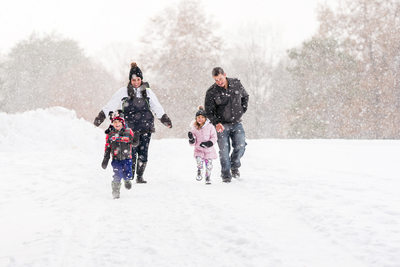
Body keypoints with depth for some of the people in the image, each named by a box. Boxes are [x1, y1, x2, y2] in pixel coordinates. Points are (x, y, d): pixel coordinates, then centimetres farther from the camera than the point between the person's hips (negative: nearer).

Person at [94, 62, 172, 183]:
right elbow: (111, 105, 4)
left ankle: (140, 176, 10)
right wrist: (101, 116, -1)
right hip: (130, 128, -2)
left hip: (145, 127, 2)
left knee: (143, 153, 0)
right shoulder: (123, 92, 5)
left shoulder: (147, 92, 12)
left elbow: (157, 108, 16)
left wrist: (165, 119, 10)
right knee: (131, 152, -10)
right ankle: (130, 176, -2)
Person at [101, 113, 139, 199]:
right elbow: (107, 148, 9)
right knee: (117, 176, -14)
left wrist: (135, 140, -13)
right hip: (116, 159, 0)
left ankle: (127, 180, 27)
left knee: (127, 175, -11)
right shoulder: (110, 134, 3)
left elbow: (134, 144, 10)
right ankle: (115, 190, 10)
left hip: (127, 158, 0)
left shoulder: (128, 132, 1)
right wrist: (105, 159, 7)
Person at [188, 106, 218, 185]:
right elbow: (193, 143, 3)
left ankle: (208, 177, 24)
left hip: (209, 149, -1)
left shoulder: (210, 127, -6)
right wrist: (191, 139, -19)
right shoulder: (194, 128, 0)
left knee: (209, 165, -1)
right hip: (198, 149, 1)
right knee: (199, 160, -24)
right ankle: (199, 172, 2)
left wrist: (209, 143, -20)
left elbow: (214, 138, -4)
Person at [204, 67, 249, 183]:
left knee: (240, 146, -6)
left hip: (236, 122, 2)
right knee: (224, 150, -5)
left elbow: (245, 96, 17)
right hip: (222, 125, -2)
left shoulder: (236, 84, -2)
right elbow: (209, 111, -7)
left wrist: (242, 110, 7)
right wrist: (216, 123, -22)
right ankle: (226, 174, 10)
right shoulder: (211, 92, -11)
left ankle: (235, 166, 21)